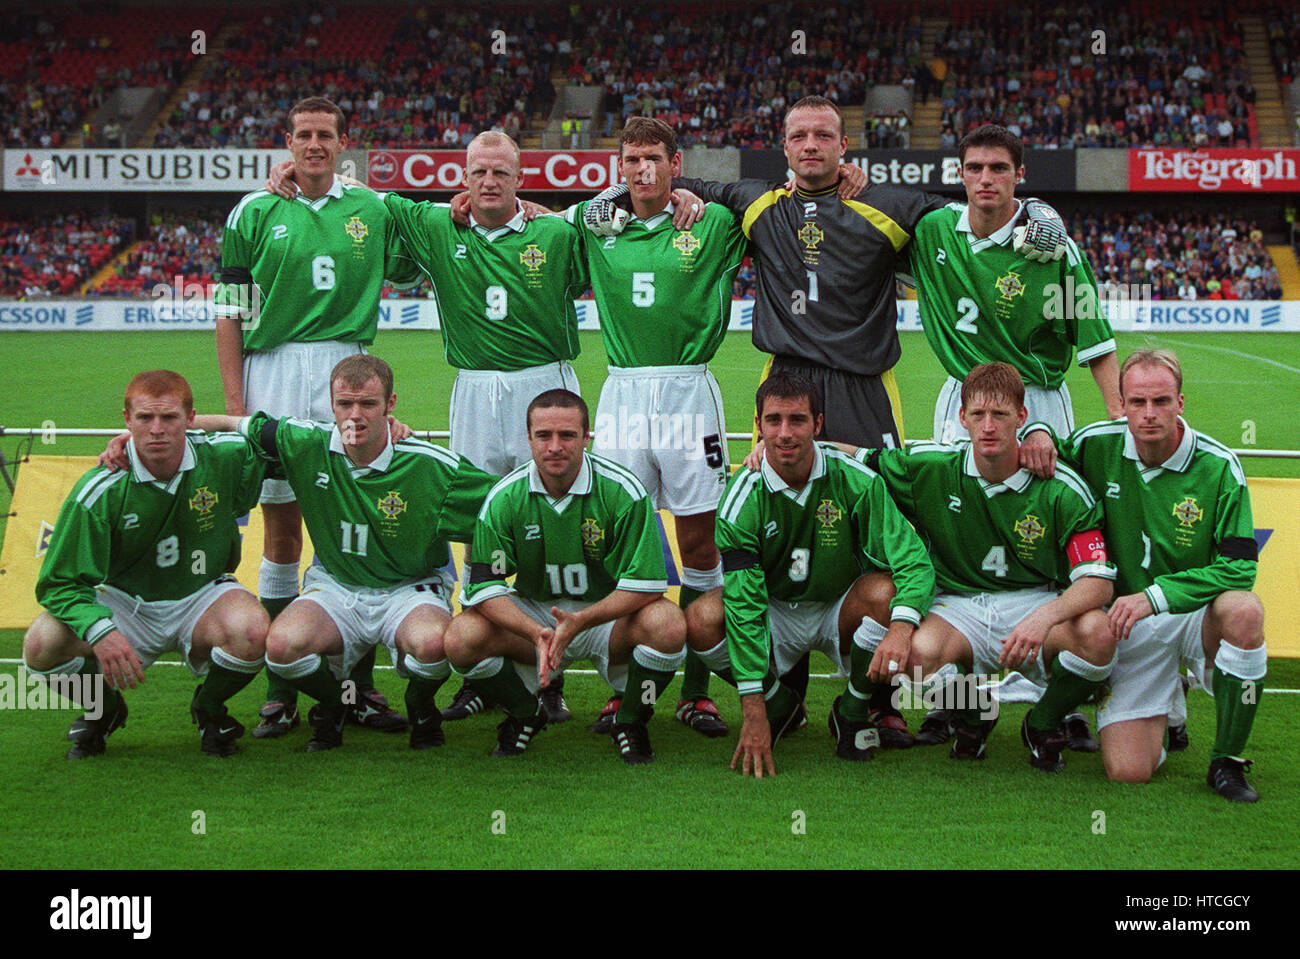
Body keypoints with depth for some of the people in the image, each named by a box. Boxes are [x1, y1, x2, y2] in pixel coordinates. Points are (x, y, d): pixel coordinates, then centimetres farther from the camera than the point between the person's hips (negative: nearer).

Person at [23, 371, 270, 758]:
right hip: (125, 604, 0)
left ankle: (209, 709, 2)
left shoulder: (225, 457, -15)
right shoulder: (99, 491, -19)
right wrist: (99, 632, -35)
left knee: (252, 630, -35)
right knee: (42, 645, -28)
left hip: (202, 597, 1)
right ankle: (103, 710, 9)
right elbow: (58, 582, -17)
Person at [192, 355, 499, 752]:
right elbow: (239, 425, 7)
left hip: (411, 589, -2)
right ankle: (333, 703, 7)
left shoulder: (434, 466, -15)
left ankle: (420, 707, 3)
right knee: (282, 644, -30)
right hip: (334, 587, 2)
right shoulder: (306, 446, -8)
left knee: (432, 643, -37)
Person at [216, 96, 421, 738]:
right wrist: (234, 400, -2)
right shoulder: (255, 213, 7)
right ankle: (280, 690, 8)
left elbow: (411, 277, 21)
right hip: (271, 371, -1)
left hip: (345, 368, 1)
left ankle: (361, 684, 4)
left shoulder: (372, 210, 11)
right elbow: (229, 312, 5)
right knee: (281, 528, 2)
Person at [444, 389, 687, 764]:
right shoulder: (504, 498, -10)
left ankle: (630, 721, -3)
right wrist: (536, 633, -31)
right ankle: (525, 715, 6)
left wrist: (579, 621, -32)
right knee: (462, 638, -26)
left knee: (668, 625, -33)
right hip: (531, 615, 2)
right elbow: (484, 586, -13)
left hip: (606, 618, -1)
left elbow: (646, 585, -19)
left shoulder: (623, 491, -16)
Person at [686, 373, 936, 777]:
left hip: (840, 609, 0)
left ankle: (852, 713, -4)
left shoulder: (855, 480, -19)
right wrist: (754, 714, -30)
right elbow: (743, 604, -24)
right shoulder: (743, 497, -20)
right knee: (702, 619, -28)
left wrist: (901, 629, -45)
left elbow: (914, 561, -22)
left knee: (884, 593, -32)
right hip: (773, 613, 0)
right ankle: (780, 706, 2)